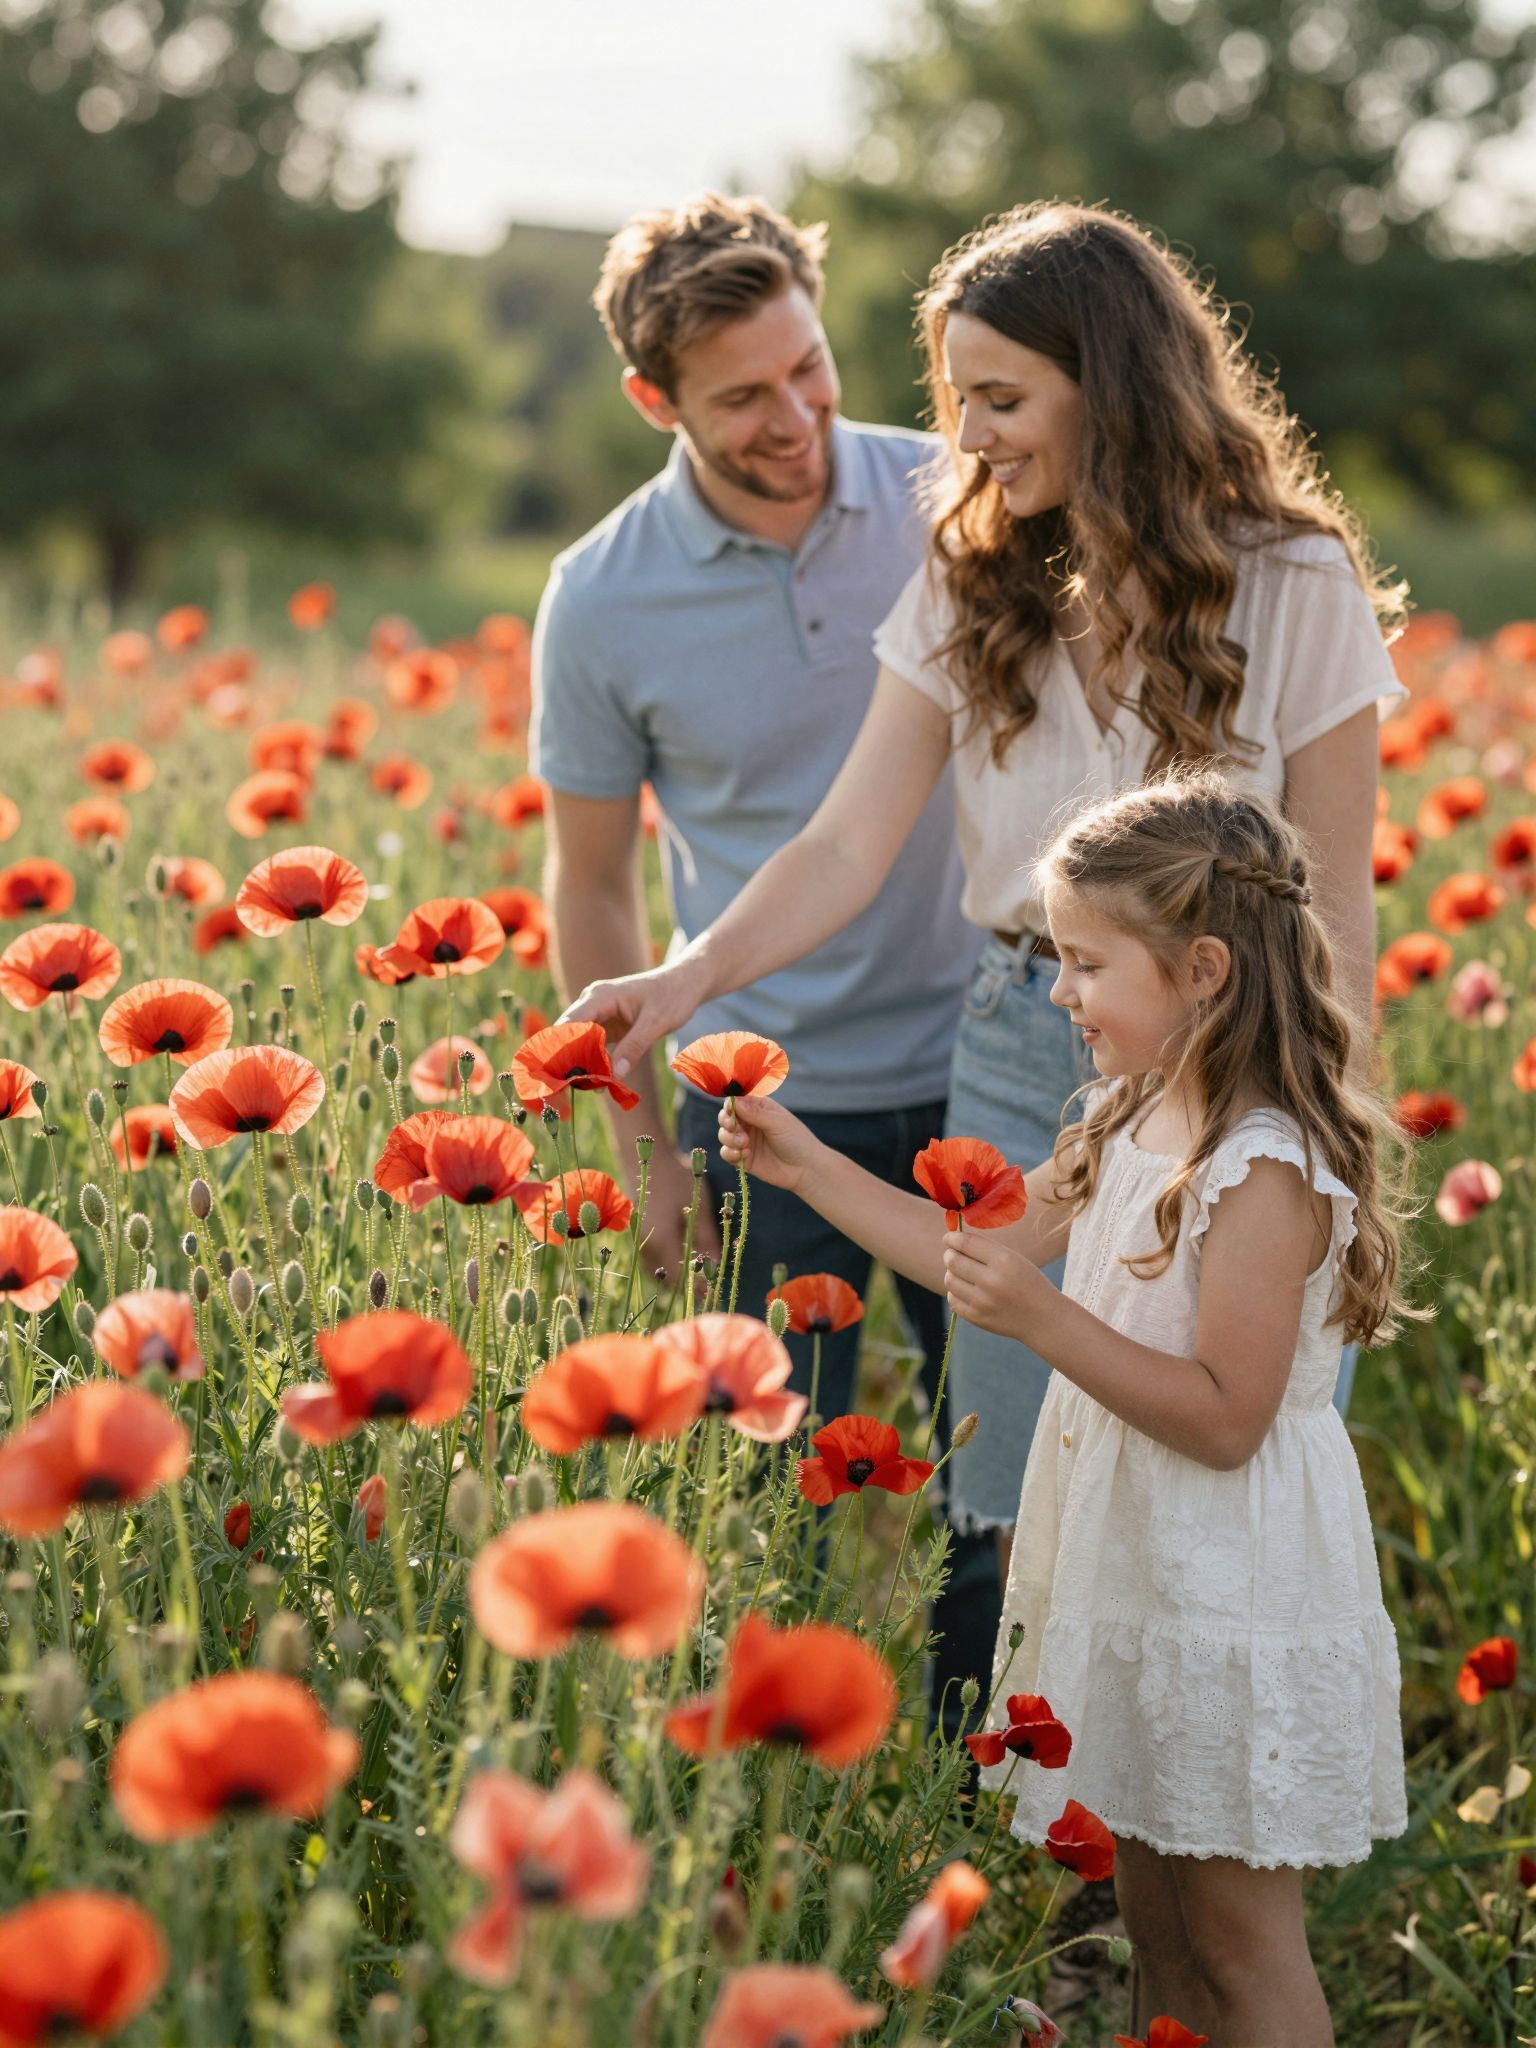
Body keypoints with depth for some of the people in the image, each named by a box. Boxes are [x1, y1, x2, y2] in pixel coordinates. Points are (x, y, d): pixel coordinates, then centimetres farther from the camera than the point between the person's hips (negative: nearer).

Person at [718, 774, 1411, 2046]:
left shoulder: (1265, 1173, -23)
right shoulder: (1132, 1124, 6)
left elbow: (1226, 1418, -25)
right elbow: (993, 1249, 14)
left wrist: (1046, 1320, -30)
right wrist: (810, 1168, 10)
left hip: (1230, 1595, -9)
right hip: (1129, 1561, 9)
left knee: (1239, 1939, 4)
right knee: (1151, 1913, 19)